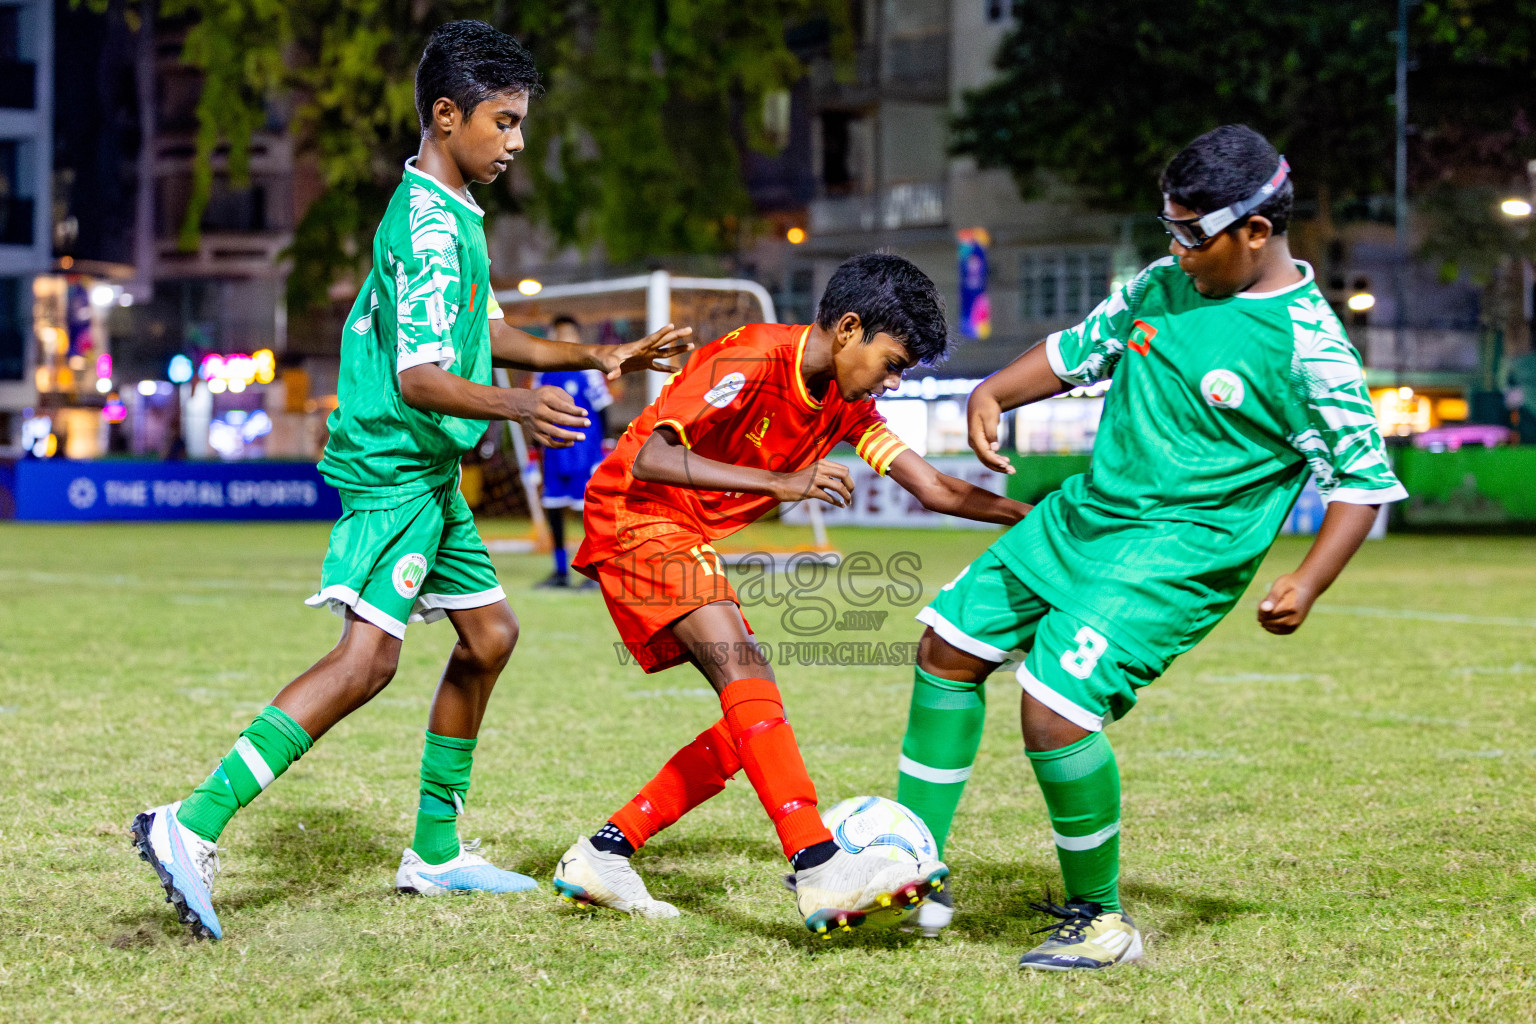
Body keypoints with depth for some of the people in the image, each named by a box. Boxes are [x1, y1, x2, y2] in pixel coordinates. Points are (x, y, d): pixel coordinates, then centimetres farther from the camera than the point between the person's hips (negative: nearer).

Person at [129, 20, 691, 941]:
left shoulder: (449, 211, 15)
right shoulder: (429, 226, -17)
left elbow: (481, 332, 27)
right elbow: (417, 378, -24)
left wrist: (598, 358, 23)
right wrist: (511, 406, -40)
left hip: (429, 473, 11)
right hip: (393, 465, -11)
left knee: (489, 633, 16)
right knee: (370, 654, -21)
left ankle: (437, 851, 26)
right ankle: (193, 828, -24)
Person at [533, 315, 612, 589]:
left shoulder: (588, 371, -5)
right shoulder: (544, 374, 11)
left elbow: (602, 413, -5)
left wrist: (603, 455, -9)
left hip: (584, 455, -6)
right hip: (554, 457, 6)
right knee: (553, 510, 7)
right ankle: (561, 572, 16)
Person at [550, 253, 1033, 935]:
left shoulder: (846, 404, 5)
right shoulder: (751, 360, -21)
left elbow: (935, 489, 5)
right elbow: (650, 458, -30)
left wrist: (1035, 516, -6)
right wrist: (779, 483, -36)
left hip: (687, 543, 9)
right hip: (635, 516, -9)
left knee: (753, 718, 1)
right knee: (745, 669, -26)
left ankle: (602, 855, 6)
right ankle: (820, 871, -37)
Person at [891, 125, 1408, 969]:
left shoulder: (1307, 345, -15)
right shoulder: (1165, 288, 5)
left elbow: (1363, 481, -11)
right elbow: (1080, 348, 18)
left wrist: (1306, 583, -23)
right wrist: (993, 394, 1)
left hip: (1178, 552, -8)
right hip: (1080, 516, 8)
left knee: (1055, 706, -21)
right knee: (949, 646, 10)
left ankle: (1100, 920, 0)